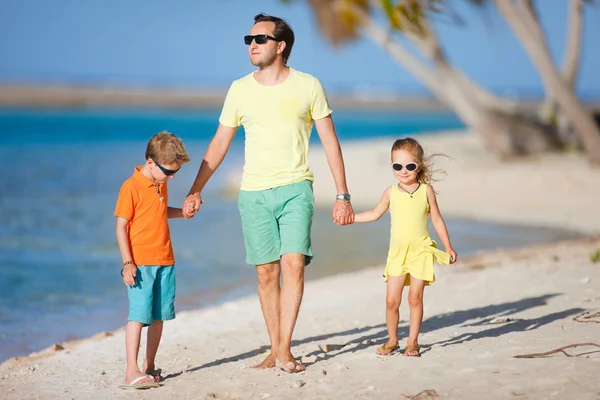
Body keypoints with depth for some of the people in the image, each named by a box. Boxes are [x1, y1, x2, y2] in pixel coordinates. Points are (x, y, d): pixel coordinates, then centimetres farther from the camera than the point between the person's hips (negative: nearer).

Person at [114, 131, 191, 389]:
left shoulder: (161, 185, 13)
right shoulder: (132, 187, -11)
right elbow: (121, 227, -12)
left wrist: (182, 212, 13)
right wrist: (127, 263, -17)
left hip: (165, 261, 8)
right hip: (141, 264, -8)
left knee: (159, 316, 10)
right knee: (138, 316, -12)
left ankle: (149, 367, 21)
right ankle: (132, 372, -14)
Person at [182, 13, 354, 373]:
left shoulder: (308, 86, -1)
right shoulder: (240, 89, 6)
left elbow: (330, 142, 3)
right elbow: (219, 144, 12)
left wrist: (342, 195, -1)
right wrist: (196, 191, 7)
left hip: (295, 188, -2)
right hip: (254, 193, 2)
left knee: (293, 264, -16)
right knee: (267, 273, 4)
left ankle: (284, 350, -13)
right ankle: (275, 351, 12)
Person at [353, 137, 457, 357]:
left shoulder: (426, 190, -1)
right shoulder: (391, 192, 2)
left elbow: (437, 219, 6)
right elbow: (375, 214, 19)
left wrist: (448, 247, 7)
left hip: (421, 252, -1)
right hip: (397, 253, 1)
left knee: (415, 298, 0)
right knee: (392, 300, -3)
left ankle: (413, 341, 11)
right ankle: (392, 339, 14)